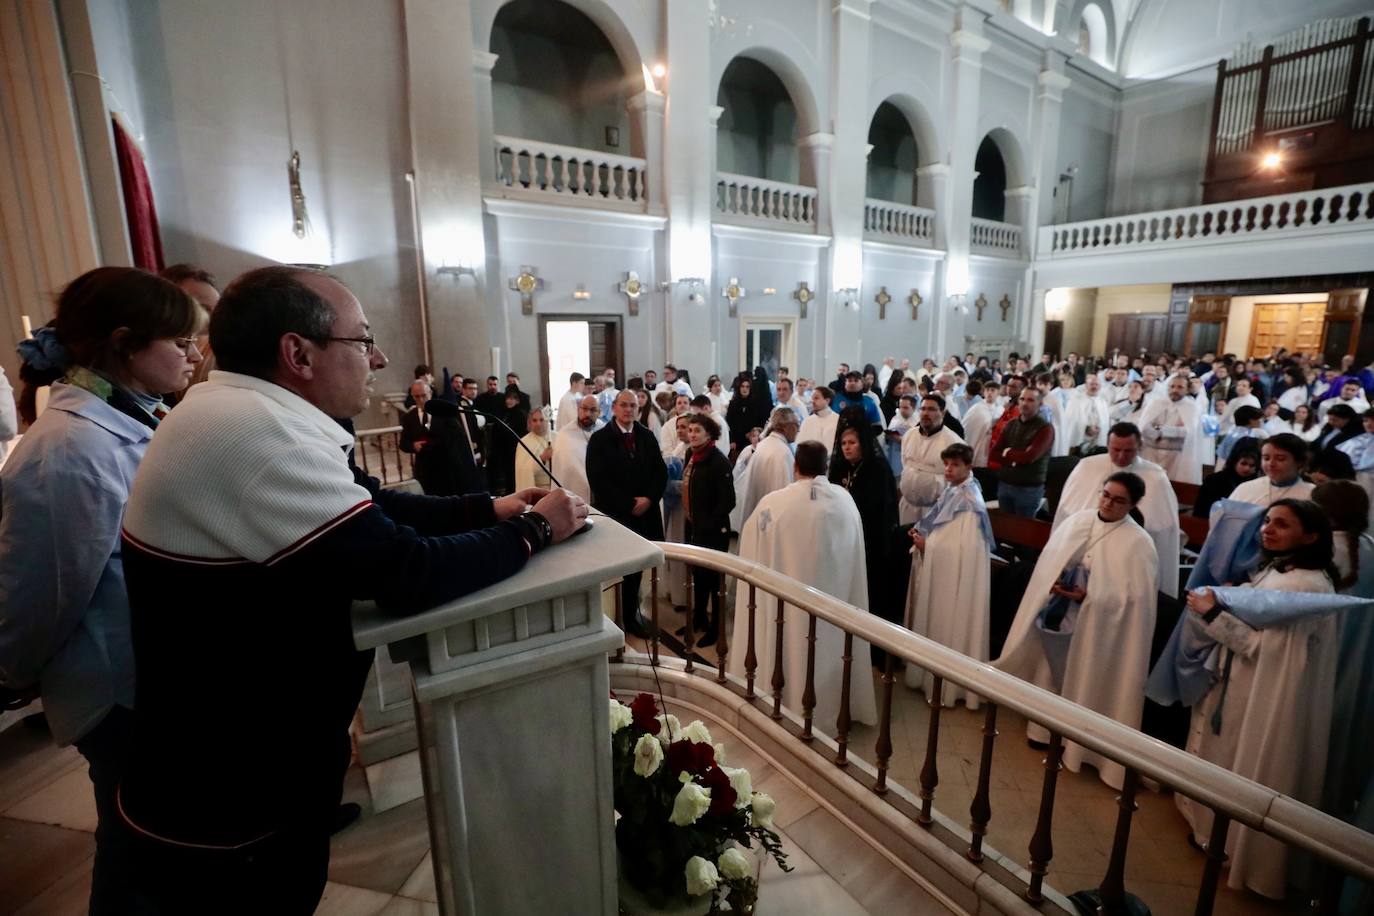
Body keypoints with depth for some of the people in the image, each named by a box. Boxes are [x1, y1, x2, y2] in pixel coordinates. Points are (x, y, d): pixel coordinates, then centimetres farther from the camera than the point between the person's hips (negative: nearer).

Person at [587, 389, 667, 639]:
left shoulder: (647, 437, 9)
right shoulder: (599, 439, -4)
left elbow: (661, 473, 7)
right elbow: (597, 480, -12)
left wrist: (648, 499, -9)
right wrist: (628, 504, -15)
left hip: (645, 513, 4)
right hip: (613, 514, -4)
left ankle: (631, 614, 26)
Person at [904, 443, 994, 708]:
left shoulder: (970, 501, -18)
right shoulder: (950, 491, 8)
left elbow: (964, 547, -22)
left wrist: (927, 544, -16)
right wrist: (923, 536, -2)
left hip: (959, 573, -9)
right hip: (938, 570, 9)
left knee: (951, 621, 2)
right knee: (937, 619, 16)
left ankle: (948, 683, 16)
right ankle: (932, 673, 31)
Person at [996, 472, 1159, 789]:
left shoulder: (1138, 543, -13)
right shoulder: (1077, 521, 1)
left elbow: (1133, 595, -16)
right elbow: (1049, 561, 7)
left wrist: (1088, 596, -22)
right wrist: (1053, 583, -9)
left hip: (1092, 627, -5)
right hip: (1055, 615, 5)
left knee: (1081, 681, 8)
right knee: (1049, 671, 17)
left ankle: (1074, 739, 28)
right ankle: (1043, 727, 35)